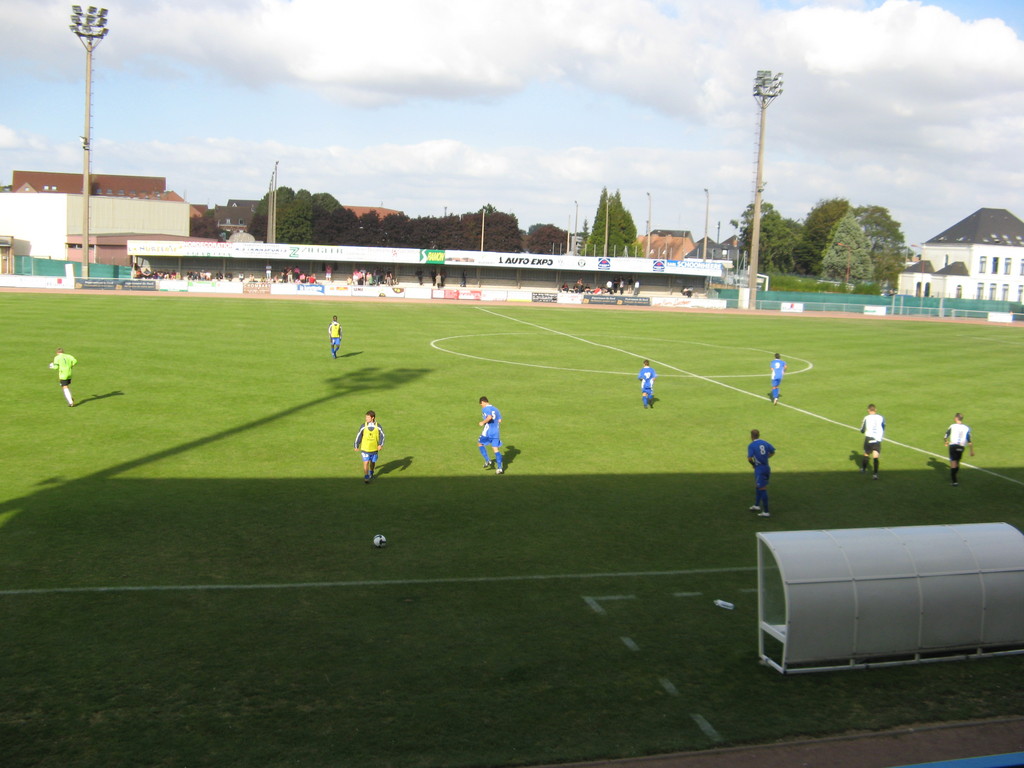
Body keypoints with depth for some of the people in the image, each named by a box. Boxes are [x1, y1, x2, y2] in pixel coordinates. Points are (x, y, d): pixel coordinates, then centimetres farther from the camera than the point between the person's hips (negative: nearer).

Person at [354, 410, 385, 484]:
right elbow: (358, 436, 1)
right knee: (366, 462, -10)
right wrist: (357, 446, 6)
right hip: (365, 448, -1)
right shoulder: (363, 426, -7)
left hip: (374, 448, 1)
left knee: (373, 462, 16)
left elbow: (382, 435, -1)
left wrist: (380, 444, -16)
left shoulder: (377, 426, -6)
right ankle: (366, 477, -5)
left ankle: (371, 473, 41)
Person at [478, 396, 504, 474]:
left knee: (480, 444, 16)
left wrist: (483, 422, -9)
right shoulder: (495, 409, 15)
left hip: (488, 431, -6)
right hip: (496, 432, 6)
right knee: (496, 449, 6)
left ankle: (487, 461, 5)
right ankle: (500, 468, -2)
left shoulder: (485, 409, -6)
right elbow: (499, 420, 10)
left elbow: (489, 417, -23)